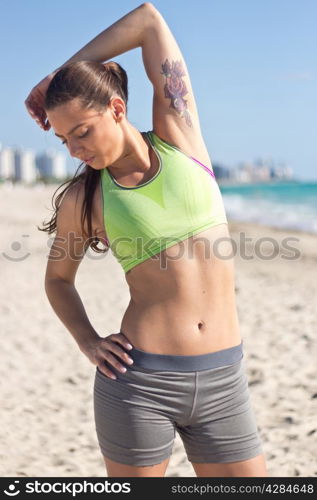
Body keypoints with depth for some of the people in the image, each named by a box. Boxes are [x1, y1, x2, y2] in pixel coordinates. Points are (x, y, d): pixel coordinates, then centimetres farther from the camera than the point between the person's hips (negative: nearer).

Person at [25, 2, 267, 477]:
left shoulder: (180, 136, 1)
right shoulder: (83, 198, 1)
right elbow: (58, 280, 16)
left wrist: (58, 76, 11)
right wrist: (88, 342, -1)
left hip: (222, 382, 2)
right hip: (139, 383, -1)